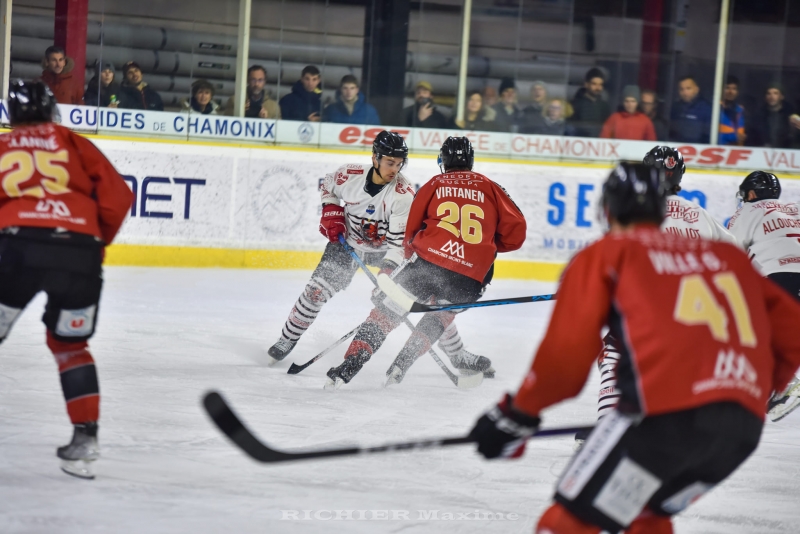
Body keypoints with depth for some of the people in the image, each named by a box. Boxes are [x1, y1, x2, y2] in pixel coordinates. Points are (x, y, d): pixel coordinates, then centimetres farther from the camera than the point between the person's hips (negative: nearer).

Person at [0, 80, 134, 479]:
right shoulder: (73, 143, 19)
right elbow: (117, 196, 12)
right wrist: (97, 240, 27)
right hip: (79, 251, 1)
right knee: (70, 344, 21)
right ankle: (85, 437, 15)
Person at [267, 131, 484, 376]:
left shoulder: (404, 193, -28)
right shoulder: (349, 175, -21)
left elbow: (400, 239, -30)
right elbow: (328, 186, 6)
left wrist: (388, 270, -41)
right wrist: (331, 212, -8)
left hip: (387, 249, -1)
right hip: (347, 243, 1)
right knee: (317, 290, -10)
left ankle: (456, 352, 5)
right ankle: (287, 340, 12)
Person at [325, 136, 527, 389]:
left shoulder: (434, 184, 13)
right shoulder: (490, 188, 15)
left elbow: (412, 229, 14)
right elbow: (516, 229, 10)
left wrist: (410, 255, 33)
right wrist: (490, 245, 27)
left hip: (429, 260, -1)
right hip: (471, 278, 1)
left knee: (387, 310, 10)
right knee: (438, 317, 27)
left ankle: (351, 363, -5)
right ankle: (401, 365, 13)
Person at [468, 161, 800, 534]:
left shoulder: (604, 255, 14)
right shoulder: (728, 256, 27)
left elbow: (567, 351, 4)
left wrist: (517, 415, 14)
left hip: (667, 412, -5)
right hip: (744, 427, 6)